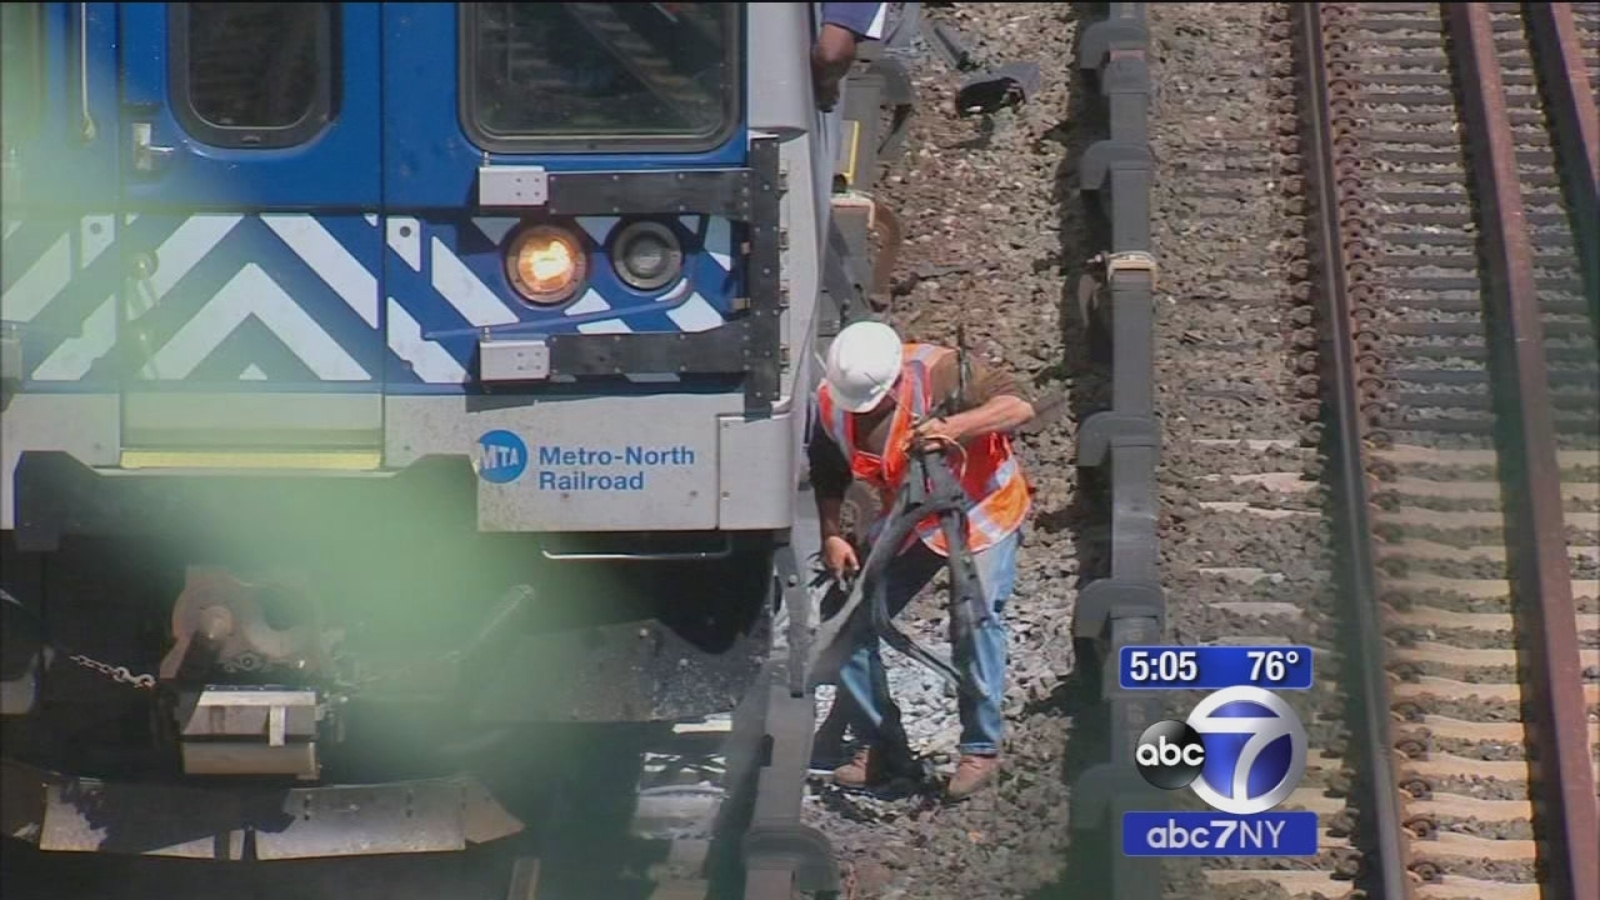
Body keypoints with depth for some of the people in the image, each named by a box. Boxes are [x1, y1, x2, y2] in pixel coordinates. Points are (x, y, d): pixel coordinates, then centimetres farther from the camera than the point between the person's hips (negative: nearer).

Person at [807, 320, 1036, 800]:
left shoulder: (940, 372, -28)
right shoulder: (831, 401, -12)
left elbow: (1019, 405, -38)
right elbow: (827, 476, 4)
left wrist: (954, 426, -51)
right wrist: (832, 536, -7)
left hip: (983, 512, -5)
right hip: (908, 522, 5)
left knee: (976, 616, -22)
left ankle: (981, 749, -12)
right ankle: (877, 747, 9)